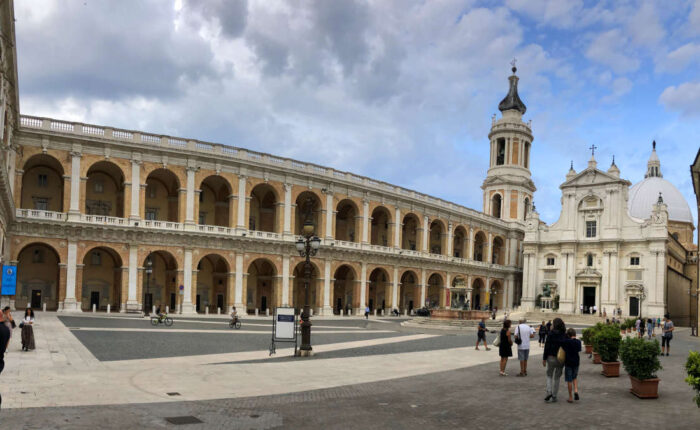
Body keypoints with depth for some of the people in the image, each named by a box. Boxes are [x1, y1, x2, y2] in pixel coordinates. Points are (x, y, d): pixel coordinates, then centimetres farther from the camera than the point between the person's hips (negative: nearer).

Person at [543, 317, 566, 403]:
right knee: (557, 377, 12)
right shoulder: (564, 335, -1)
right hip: (561, 359, 3)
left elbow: (547, 347, -11)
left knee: (549, 375, 16)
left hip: (551, 357, -2)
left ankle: (549, 391, -4)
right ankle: (554, 396, 15)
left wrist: (544, 358, -4)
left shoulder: (551, 334, -10)